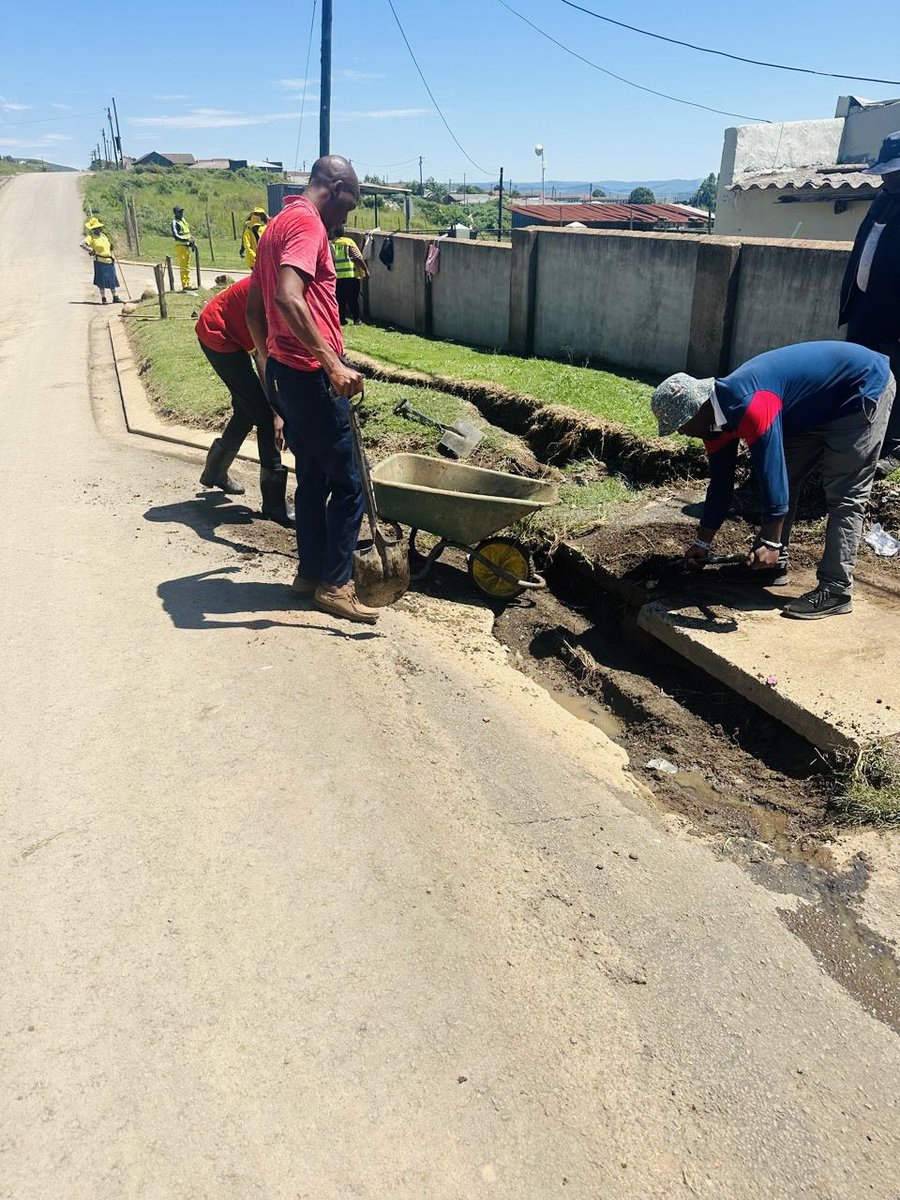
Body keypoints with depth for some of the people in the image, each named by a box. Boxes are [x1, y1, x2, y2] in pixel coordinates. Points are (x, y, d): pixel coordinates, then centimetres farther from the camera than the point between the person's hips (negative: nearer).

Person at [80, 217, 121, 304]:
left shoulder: (104, 235, 14)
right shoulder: (91, 237, -7)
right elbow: (82, 244, -18)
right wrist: (90, 250, -24)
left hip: (109, 261, 6)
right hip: (100, 262, -6)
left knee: (113, 280, 9)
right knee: (102, 281, -2)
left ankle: (115, 297, 18)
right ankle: (103, 298, 7)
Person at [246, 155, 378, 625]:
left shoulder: (277, 224, 18)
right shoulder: (307, 222, -12)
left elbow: (253, 308, 22)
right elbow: (288, 299, -29)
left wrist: (270, 363, 29)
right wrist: (332, 363, -33)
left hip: (285, 372, 10)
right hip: (310, 375, -10)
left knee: (313, 477, 17)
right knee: (348, 482, -2)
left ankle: (310, 572, 24)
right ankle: (335, 584, 4)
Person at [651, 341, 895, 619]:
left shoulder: (748, 406, -34)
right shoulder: (716, 414, -3)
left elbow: (771, 474, -34)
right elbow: (720, 482, 5)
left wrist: (770, 543, -30)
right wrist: (703, 542, 10)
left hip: (865, 388, -9)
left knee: (844, 495, -12)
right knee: (786, 478, 8)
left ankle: (835, 591, -10)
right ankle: (773, 564, 16)